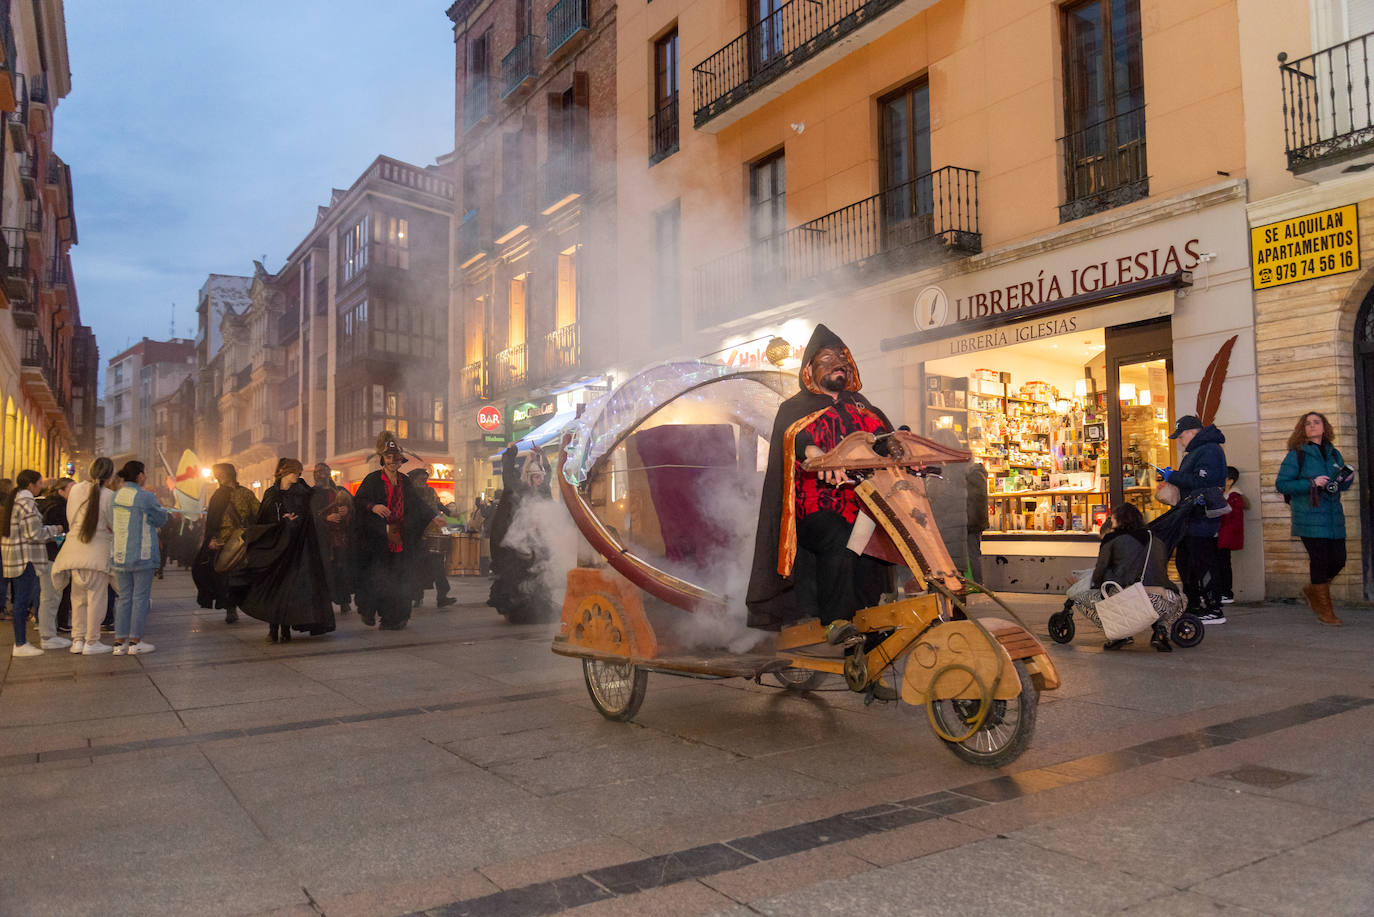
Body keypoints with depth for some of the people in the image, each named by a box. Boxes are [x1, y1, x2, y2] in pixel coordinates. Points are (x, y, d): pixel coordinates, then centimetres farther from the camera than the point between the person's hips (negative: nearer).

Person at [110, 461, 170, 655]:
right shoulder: (146, 497, -13)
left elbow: (112, 523, 17)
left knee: (124, 597, 11)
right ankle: (135, 641, 4)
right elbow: (161, 519, -1)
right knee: (140, 597, 2)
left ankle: (120, 642, 10)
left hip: (119, 555, 6)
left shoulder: (115, 497, 5)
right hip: (142, 555, -6)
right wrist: (160, 506, 19)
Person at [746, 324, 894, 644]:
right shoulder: (795, 407, 12)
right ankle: (837, 620, -28)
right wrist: (814, 452, -35)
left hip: (859, 498, 5)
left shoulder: (858, 404, 28)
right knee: (838, 540, -31)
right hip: (816, 505, -5)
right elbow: (793, 432, -11)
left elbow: (884, 432, 14)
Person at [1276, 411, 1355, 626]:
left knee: (1338, 560, 4)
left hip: (1334, 517, 5)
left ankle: (1313, 589, 32)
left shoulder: (1334, 454, 13)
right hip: (1309, 517, -5)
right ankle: (1324, 610, 8)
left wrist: (1347, 478, -1)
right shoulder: (1296, 455, -3)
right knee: (1320, 560, -5)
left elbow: (1341, 485, 22)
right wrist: (1312, 483, -18)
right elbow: (1281, 484, -8)